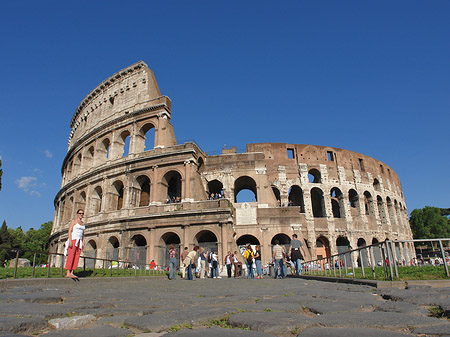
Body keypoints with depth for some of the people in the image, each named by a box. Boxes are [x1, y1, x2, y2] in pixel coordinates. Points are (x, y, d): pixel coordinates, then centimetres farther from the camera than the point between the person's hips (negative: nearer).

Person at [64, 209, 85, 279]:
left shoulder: (83, 223, 18)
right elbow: (70, 231, -8)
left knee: (77, 257, -2)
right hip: (73, 239, -6)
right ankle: (68, 273, -13)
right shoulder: (73, 221, 1)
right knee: (71, 256, -12)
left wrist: (83, 243, 10)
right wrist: (70, 241, -18)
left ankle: (71, 273, -2)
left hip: (79, 241, 6)